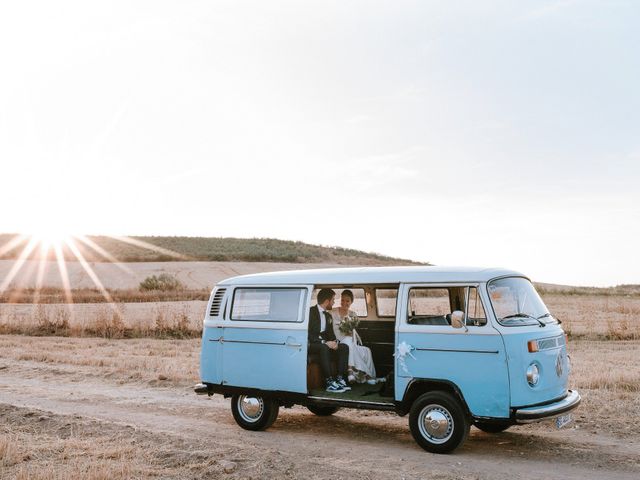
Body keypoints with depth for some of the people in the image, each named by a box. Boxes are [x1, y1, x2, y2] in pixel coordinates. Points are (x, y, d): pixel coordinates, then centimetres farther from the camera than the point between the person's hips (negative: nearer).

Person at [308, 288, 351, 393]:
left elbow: (331, 333, 14)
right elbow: (308, 334, -19)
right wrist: (325, 342, -26)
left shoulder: (328, 316, 17)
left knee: (344, 347, -12)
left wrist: (335, 342, -10)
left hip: (324, 343, 8)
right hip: (310, 344, -8)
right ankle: (329, 383, -38)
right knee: (324, 348, -37)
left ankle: (340, 379, -19)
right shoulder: (311, 312, -10)